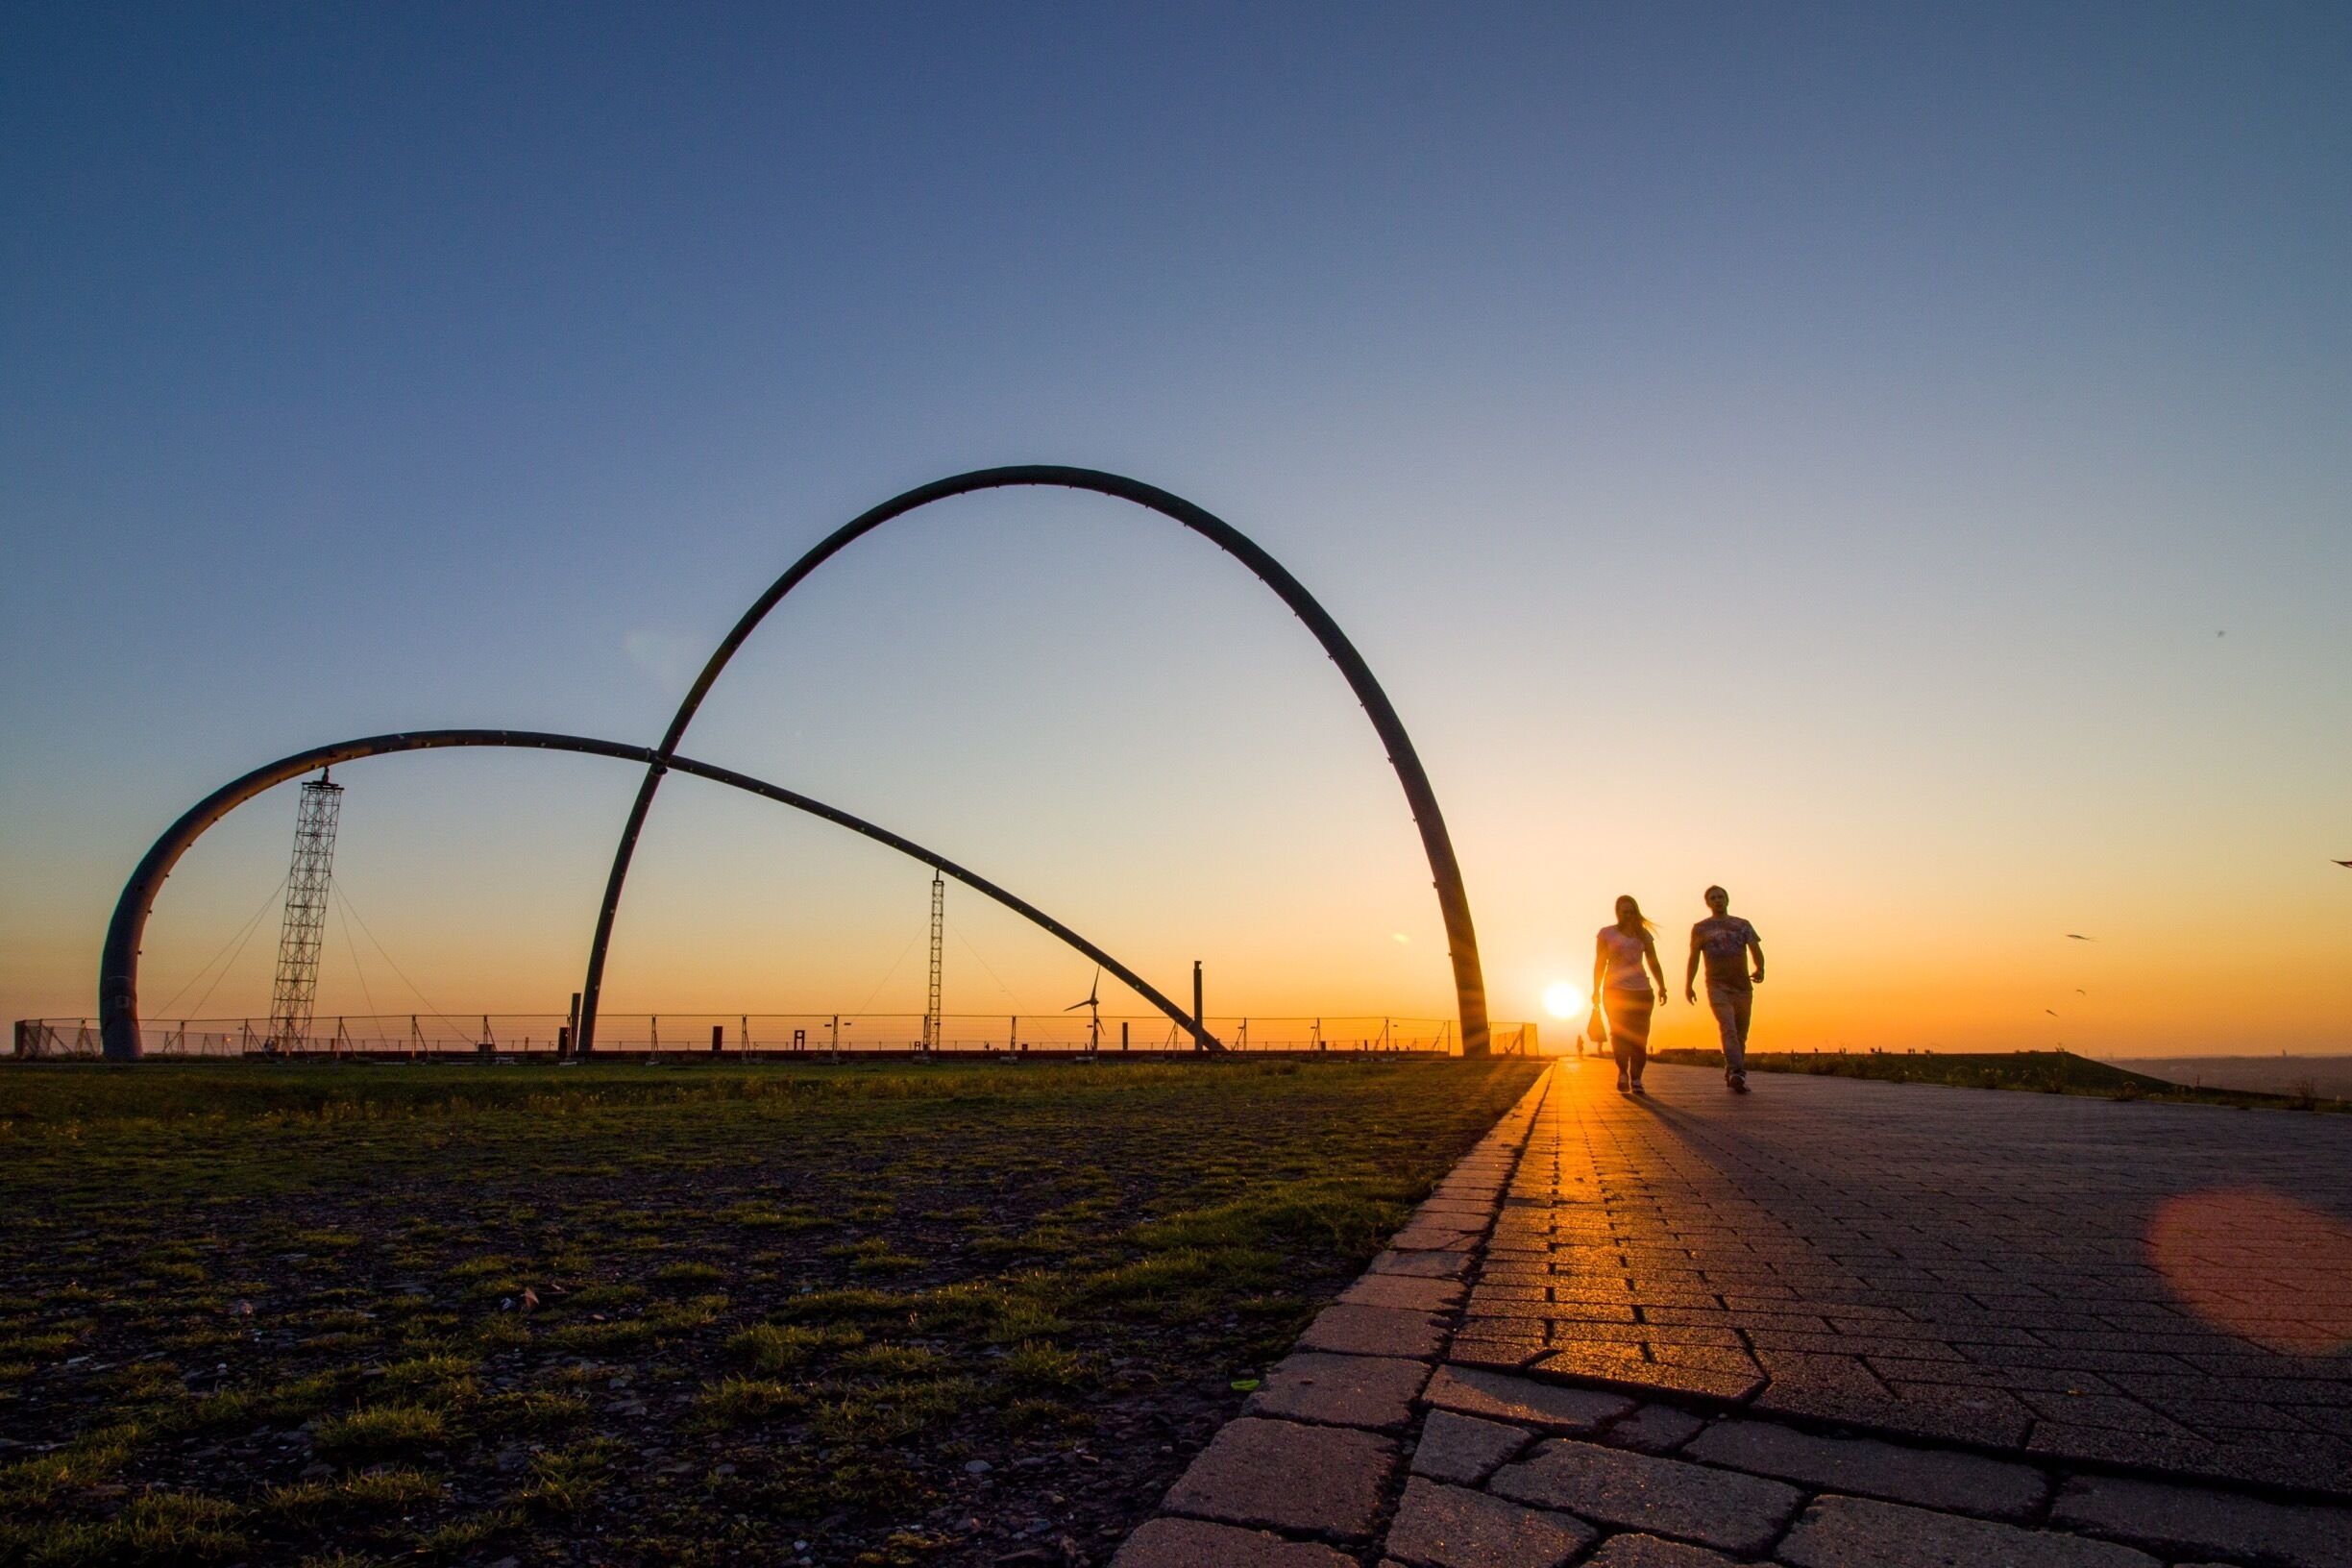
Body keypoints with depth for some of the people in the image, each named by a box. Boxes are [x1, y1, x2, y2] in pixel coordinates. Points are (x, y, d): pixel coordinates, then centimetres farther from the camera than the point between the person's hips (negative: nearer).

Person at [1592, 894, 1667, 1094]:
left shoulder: (1643, 934, 14)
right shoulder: (1606, 933, 6)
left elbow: (1653, 963, 15)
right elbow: (1600, 963, 4)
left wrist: (1661, 987, 4)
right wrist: (1596, 990, -3)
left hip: (1641, 990, 3)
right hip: (1615, 990, -2)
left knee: (1640, 1035, -4)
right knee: (1620, 1032, -16)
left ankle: (1636, 1079, 0)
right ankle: (1622, 1073, -6)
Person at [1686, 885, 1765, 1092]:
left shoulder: (1743, 925, 15)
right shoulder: (1700, 928, 11)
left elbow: (1755, 949, 3)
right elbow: (1694, 958, 10)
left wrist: (1760, 969, -17)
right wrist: (1688, 985, 2)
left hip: (1743, 986, 3)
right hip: (1717, 986, -3)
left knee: (1741, 1034, 5)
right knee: (1728, 1029, -20)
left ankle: (1732, 1076, 16)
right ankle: (1737, 1072, -32)